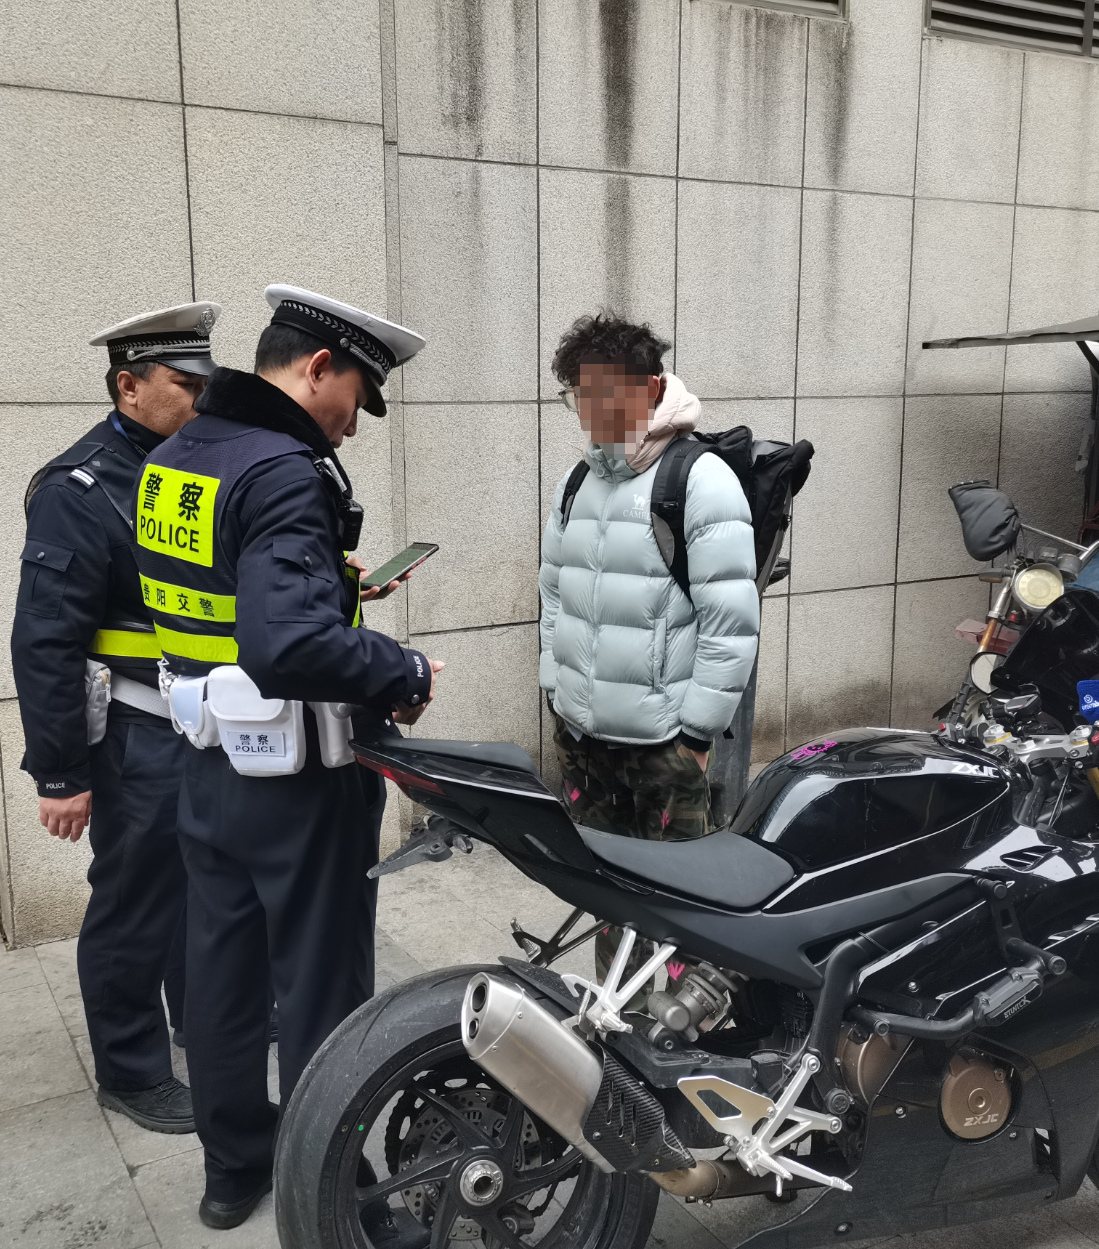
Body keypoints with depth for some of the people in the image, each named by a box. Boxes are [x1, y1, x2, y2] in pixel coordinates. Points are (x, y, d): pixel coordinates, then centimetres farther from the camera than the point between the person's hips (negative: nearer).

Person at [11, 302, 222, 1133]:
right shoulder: (80, 490, -16)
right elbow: (45, 643, -18)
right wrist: (58, 775, -17)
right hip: (140, 741, -7)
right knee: (135, 903, 7)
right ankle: (132, 1071, 26)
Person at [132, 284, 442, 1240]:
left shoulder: (169, 459, 5)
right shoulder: (285, 473, -23)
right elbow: (291, 646, -35)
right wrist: (407, 672, -21)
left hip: (208, 761, 9)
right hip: (299, 778, -8)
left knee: (223, 967, 20)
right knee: (322, 990, 7)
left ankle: (233, 1165, 39)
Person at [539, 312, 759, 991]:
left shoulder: (701, 479, -11)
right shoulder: (576, 482, 11)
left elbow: (733, 620, -14)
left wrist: (698, 732, -13)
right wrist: (557, 693, 14)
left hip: (666, 742, -7)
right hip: (582, 734, 7)